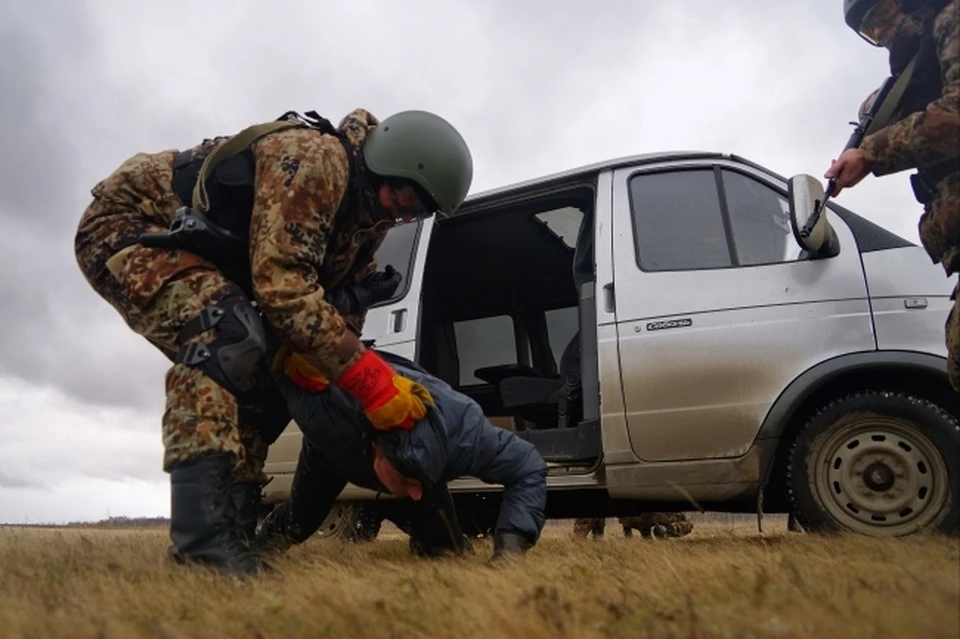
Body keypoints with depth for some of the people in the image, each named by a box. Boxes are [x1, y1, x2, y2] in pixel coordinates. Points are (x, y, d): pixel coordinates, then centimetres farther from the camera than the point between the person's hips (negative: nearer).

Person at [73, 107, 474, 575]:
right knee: (226, 336, -33)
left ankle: (231, 532, 5)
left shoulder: (366, 215, 1)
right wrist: (370, 379, -34)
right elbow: (282, 285, -34)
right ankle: (204, 542, -35)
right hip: (122, 220, -9)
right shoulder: (314, 157, -28)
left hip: (175, 243, 9)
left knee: (262, 379, 1)